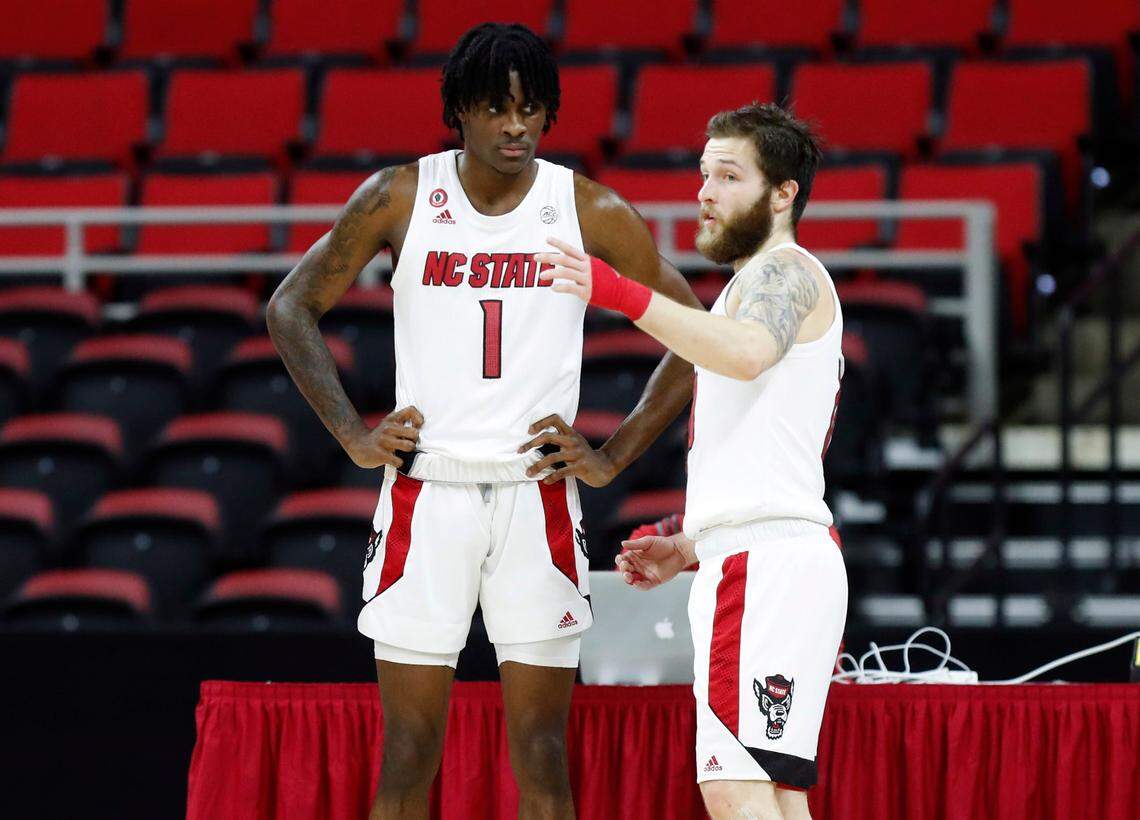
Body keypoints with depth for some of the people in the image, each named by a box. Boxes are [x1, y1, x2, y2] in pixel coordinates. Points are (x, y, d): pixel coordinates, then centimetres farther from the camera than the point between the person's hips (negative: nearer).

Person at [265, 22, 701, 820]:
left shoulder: (590, 210, -1)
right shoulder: (399, 199, 0)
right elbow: (292, 308, 11)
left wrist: (614, 456, 0)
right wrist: (353, 435, 2)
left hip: (538, 496, 0)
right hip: (426, 492, 0)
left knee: (542, 755, 1)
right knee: (407, 753, 1)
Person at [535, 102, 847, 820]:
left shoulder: (786, 270, -2)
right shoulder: (763, 289, 30)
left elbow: (746, 354, -27)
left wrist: (626, 295, -36)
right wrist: (689, 549, 20)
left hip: (765, 564, -11)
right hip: (759, 564, 11)